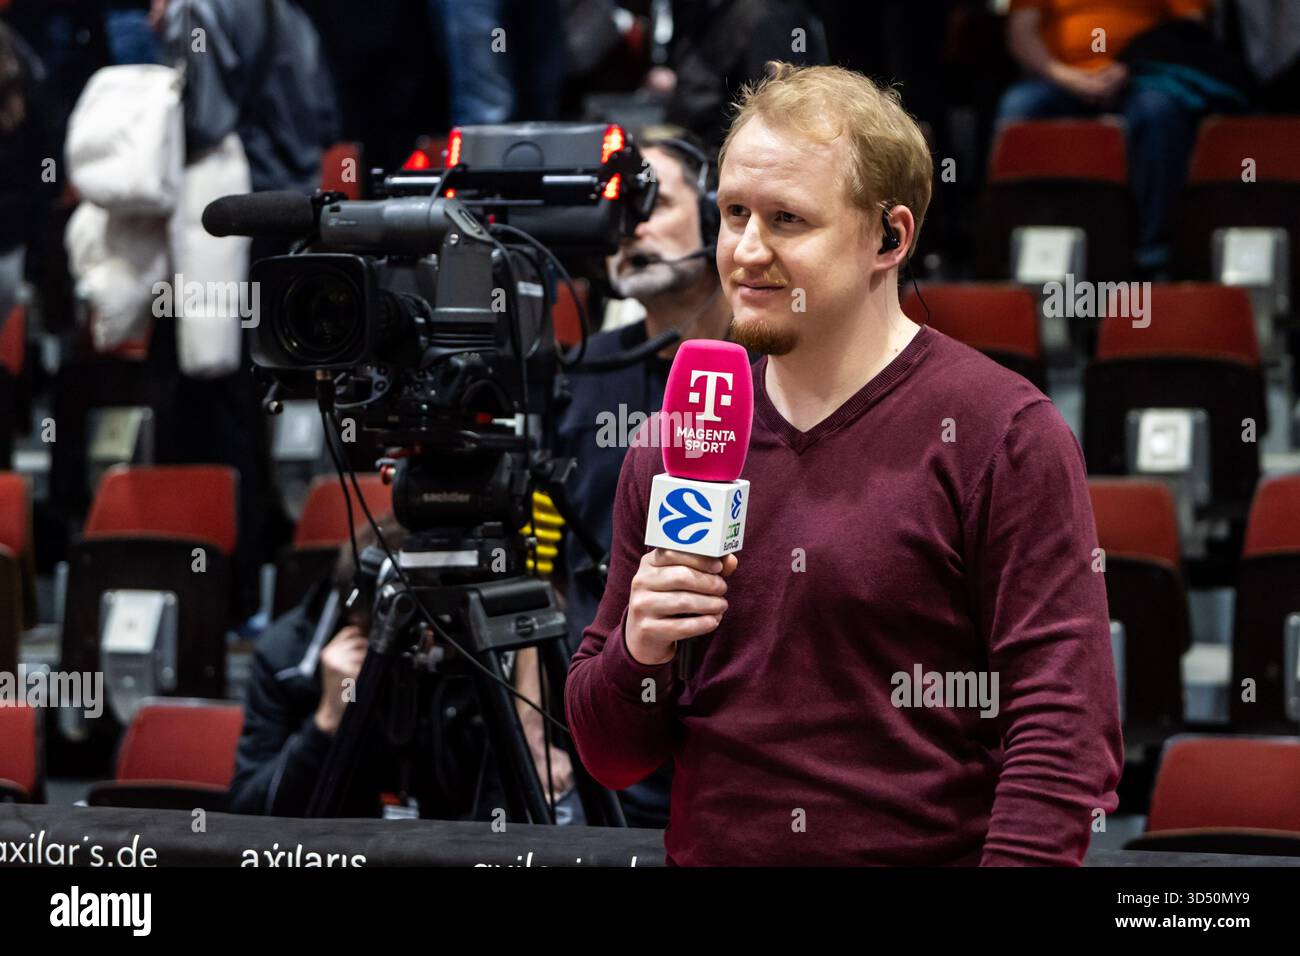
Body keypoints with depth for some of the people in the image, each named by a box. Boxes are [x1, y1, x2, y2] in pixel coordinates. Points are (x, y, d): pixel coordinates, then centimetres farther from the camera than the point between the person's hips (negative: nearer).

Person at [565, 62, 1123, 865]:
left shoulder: (1004, 433, -8)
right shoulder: (675, 446, 7)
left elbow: (1066, 734, -14)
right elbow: (611, 758, 12)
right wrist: (639, 656, -7)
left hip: (932, 851, -4)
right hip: (711, 853, 4)